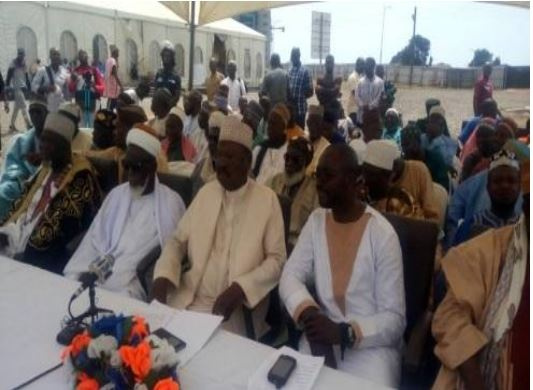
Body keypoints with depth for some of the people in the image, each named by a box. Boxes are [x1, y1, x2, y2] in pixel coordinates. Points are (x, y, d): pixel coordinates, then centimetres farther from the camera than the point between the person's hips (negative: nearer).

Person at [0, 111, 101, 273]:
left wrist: (28, 248, -21)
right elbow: (24, 202, 14)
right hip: (24, 235, 7)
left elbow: (67, 226, -18)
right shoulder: (45, 169, 15)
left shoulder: (80, 176, -12)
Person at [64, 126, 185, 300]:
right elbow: (94, 239, 9)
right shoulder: (116, 195, 14)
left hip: (136, 285, -5)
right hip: (101, 275, 5)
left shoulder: (170, 202, -2)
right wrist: (72, 277, -4)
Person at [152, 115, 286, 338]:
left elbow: (277, 259, -5)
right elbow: (178, 241, 11)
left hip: (236, 310, -3)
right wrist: (162, 278, -8)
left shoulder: (267, 199, -3)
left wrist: (238, 290, -18)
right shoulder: (205, 193, 9)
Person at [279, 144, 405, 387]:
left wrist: (344, 333, -27)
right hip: (323, 335, 3)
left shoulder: (383, 235, -13)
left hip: (371, 343, -3)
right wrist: (308, 312, -24)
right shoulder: (316, 221, 2)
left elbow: (394, 318, -12)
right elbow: (290, 276, -5)